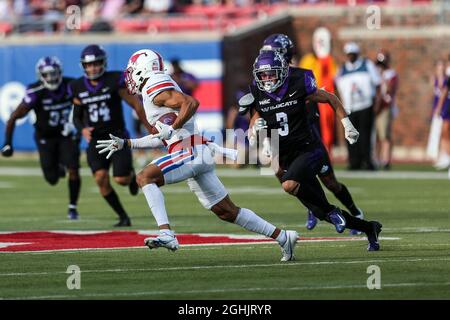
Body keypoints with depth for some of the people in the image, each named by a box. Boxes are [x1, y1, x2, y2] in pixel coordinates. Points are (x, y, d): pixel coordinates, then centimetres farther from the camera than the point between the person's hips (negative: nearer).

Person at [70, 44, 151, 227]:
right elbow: (76, 116, 12)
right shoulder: (78, 88, 1)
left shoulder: (114, 80, -10)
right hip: (96, 140, 3)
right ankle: (123, 217, 0)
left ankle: (131, 175, 29)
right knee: (101, 179, -16)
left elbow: (136, 105, -5)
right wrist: (82, 129, -11)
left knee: (121, 179, -11)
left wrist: (150, 129, -4)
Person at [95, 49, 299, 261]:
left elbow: (191, 102, -21)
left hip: (189, 151, -10)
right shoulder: (155, 91, 24)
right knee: (226, 212, 12)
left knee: (145, 177, -18)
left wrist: (172, 129, -20)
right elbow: (162, 138, 29)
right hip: (198, 155, 10)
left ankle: (166, 233, -30)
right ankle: (282, 237, 16)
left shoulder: (155, 88, -7)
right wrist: (126, 144, 30)